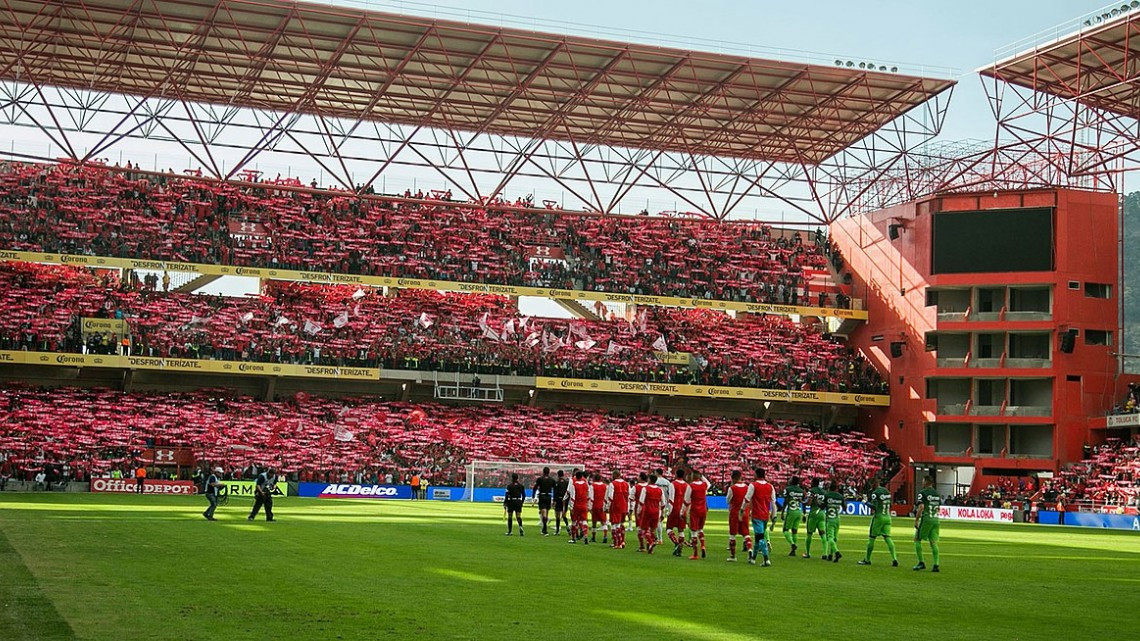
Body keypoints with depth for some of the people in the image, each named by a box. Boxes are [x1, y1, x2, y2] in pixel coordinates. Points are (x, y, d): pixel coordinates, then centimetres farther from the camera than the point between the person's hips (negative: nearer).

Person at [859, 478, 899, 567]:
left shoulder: (876, 492, -13)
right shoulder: (887, 492, 10)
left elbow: (874, 507, -19)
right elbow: (890, 505, 17)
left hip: (878, 517, -6)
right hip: (887, 517, 6)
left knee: (871, 538, 5)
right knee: (887, 538, 2)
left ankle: (867, 560, 14)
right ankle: (894, 558, -11)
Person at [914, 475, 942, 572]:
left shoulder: (922, 493, -8)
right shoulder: (937, 493, 14)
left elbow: (921, 507, -17)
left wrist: (916, 520, -13)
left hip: (926, 519, -6)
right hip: (936, 520, 6)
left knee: (917, 539, 7)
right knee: (934, 542, 6)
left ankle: (921, 562, 2)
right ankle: (936, 564, -2)